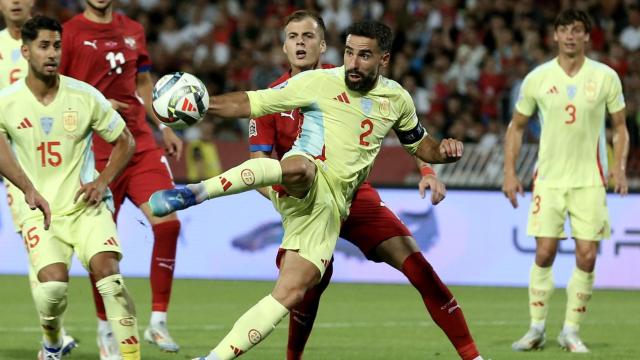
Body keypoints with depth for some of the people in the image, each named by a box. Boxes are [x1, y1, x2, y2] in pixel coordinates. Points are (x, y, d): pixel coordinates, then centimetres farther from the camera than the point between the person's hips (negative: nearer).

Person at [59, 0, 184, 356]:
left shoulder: (133, 30, 12)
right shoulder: (70, 33, -4)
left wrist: (165, 129, 15)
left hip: (141, 144, 4)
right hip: (96, 152, -4)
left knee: (168, 223, -11)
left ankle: (158, 321, 1)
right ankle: (105, 327, 21)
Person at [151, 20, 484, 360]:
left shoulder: (397, 99, 14)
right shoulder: (319, 82, 0)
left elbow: (419, 144, 30)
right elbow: (252, 103, 1)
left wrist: (443, 151, 6)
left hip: (330, 206, 5)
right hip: (306, 187, -5)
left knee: (291, 293, -10)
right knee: (300, 167, -44)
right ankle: (193, 192, -46)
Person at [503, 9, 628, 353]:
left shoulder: (606, 77, -2)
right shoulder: (537, 78, -1)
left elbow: (620, 126, 7)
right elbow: (516, 126, 9)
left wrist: (619, 167, -7)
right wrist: (509, 172, 1)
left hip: (590, 180, 0)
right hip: (549, 179, 0)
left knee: (587, 256, -4)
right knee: (544, 253, -5)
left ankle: (571, 331, 8)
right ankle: (536, 329, 7)